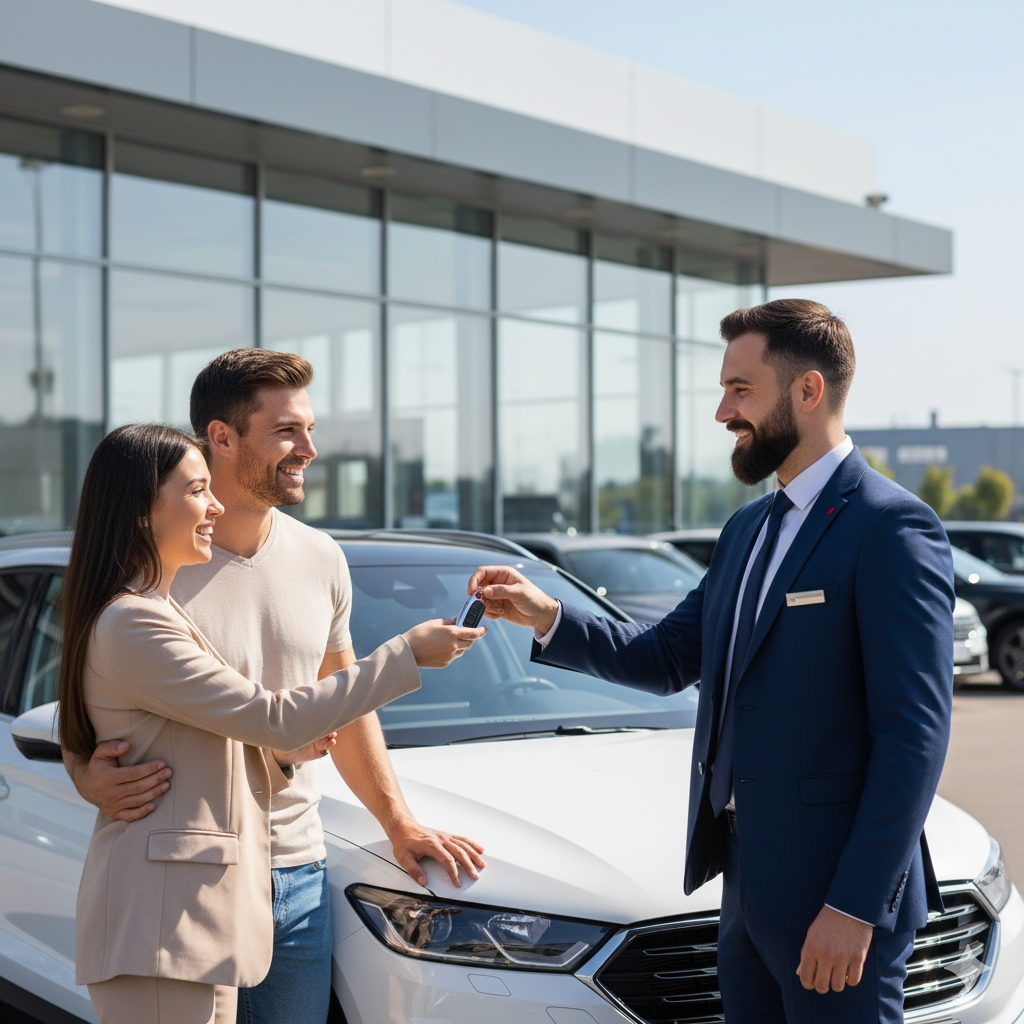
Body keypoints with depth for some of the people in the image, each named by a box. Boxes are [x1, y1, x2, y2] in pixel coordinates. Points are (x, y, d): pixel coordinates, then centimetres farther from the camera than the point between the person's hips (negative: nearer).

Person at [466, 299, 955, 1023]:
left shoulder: (892, 529, -14)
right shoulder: (748, 529, 15)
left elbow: (916, 736, -18)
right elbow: (669, 658, 19)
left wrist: (855, 906, -21)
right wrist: (547, 617, 4)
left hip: (836, 884, -8)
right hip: (748, 879, 8)